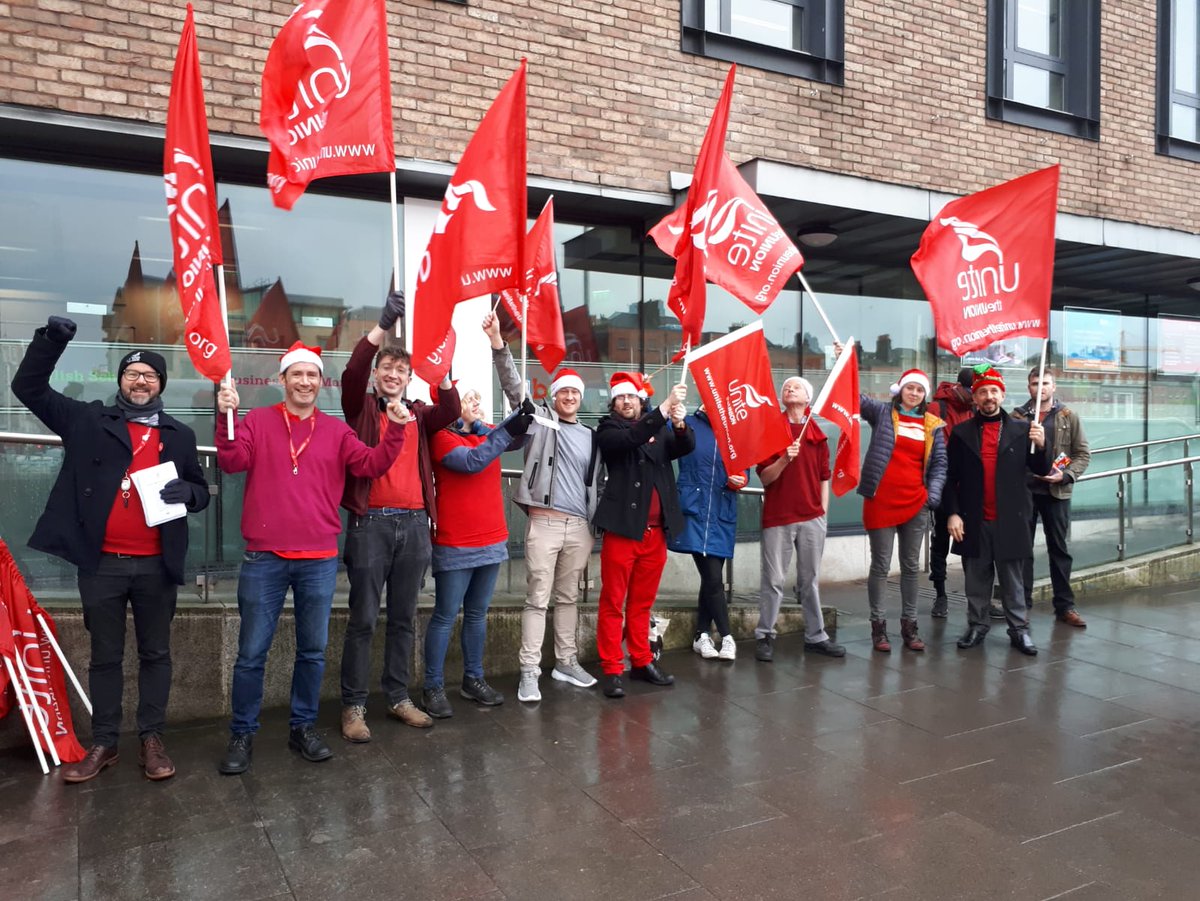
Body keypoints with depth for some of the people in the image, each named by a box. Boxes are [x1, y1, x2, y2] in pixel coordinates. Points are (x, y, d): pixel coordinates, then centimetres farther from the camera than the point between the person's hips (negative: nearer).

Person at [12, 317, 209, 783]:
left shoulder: (179, 435, 9)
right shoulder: (89, 420, 7)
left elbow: (201, 491, 13)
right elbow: (28, 387, 7)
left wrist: (186, 491, -11)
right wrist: (51, 338, -6)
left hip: (156, 566, 1)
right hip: (101, 564, 0)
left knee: (155, 654, 9)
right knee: (105, 656, 11)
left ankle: (152, 740, 20)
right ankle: (103, 744, 21)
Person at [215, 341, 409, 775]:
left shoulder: (337, 431, 7)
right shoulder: (257, 422, 2)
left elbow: (372, 465, -1)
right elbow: (232, 463, -11)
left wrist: (394, 431, -14)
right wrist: (226, 419, -25)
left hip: (320, 560, 2)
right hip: (264, 558, -2)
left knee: (313, 649, 12)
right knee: (252, 652, 6)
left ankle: (303, 726, 27)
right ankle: (242, 735, 20)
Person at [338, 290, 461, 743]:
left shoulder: (419, 414, 13)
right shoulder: (362, 407, 6)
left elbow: (451, 411, -7)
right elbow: (351, 372, -13)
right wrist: (383, 325, -25)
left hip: (415, 523, 3)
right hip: (371, 522, -3)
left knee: (404, 618, 11)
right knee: (363, 619, 1)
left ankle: (398, 697, 22)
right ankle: (353, 706, 10)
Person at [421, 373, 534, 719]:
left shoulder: (487, 432, 11)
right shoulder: (442, 437, -8)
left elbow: (514, 441, -5)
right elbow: (472, 462, -23)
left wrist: (521, 423, -25)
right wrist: (506, 431, -27)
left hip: (492, 541, 6)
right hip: (455, 546, -6)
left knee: (478, 615, 14)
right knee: (445, 617, 0)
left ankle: (473, 680, 24)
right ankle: (434, 688, 8)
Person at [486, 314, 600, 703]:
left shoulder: (591, 436, 16)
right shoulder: (540, 419, 5)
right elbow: (513, 386, -8)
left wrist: (595, 525, 14)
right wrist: (498, 344, -21)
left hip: (579, 526, 4)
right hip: (543, 522, -4)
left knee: (568, 597, 13)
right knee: (537, 598, -3)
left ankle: (566, 663, 24)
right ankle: (529, 672, 2)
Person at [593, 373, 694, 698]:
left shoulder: (660, 429, 14)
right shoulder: (608, 431, 1)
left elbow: (685, 447, -1)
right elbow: (631, 438, -19)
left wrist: (680, 423, -21)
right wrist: (665, 407, -26)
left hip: (656, 530, 4)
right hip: (623, 528, -4)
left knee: (642, 602, 13)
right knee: (613, 602, -1)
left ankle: (642, 662, 22)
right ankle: (612, 670, 5)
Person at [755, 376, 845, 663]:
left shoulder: (817, 435, 11)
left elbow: (824, 477, 13)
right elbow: (764, 477, -2)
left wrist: (823, 511, 8)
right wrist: (784, 460, -19)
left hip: (812, 518, 3)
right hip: (777, 517, -3)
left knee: (811, 579, 9)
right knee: (773, 580, 0)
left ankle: (816, 636, 17)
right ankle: (764, 637, 9)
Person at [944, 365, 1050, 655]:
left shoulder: (1021, 429, 4)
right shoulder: (961, 432, 3)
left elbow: (1041, 471, 4)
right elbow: (950, 477, 2)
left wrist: (1040, 446, -14)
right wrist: (953, 513, -5)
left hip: (1010, 519, 0)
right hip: (973, 521, 0)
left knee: (1012, 579, 7)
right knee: (976, 579, 9)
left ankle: (1019, 629, 17)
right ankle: (977, 626, 21)